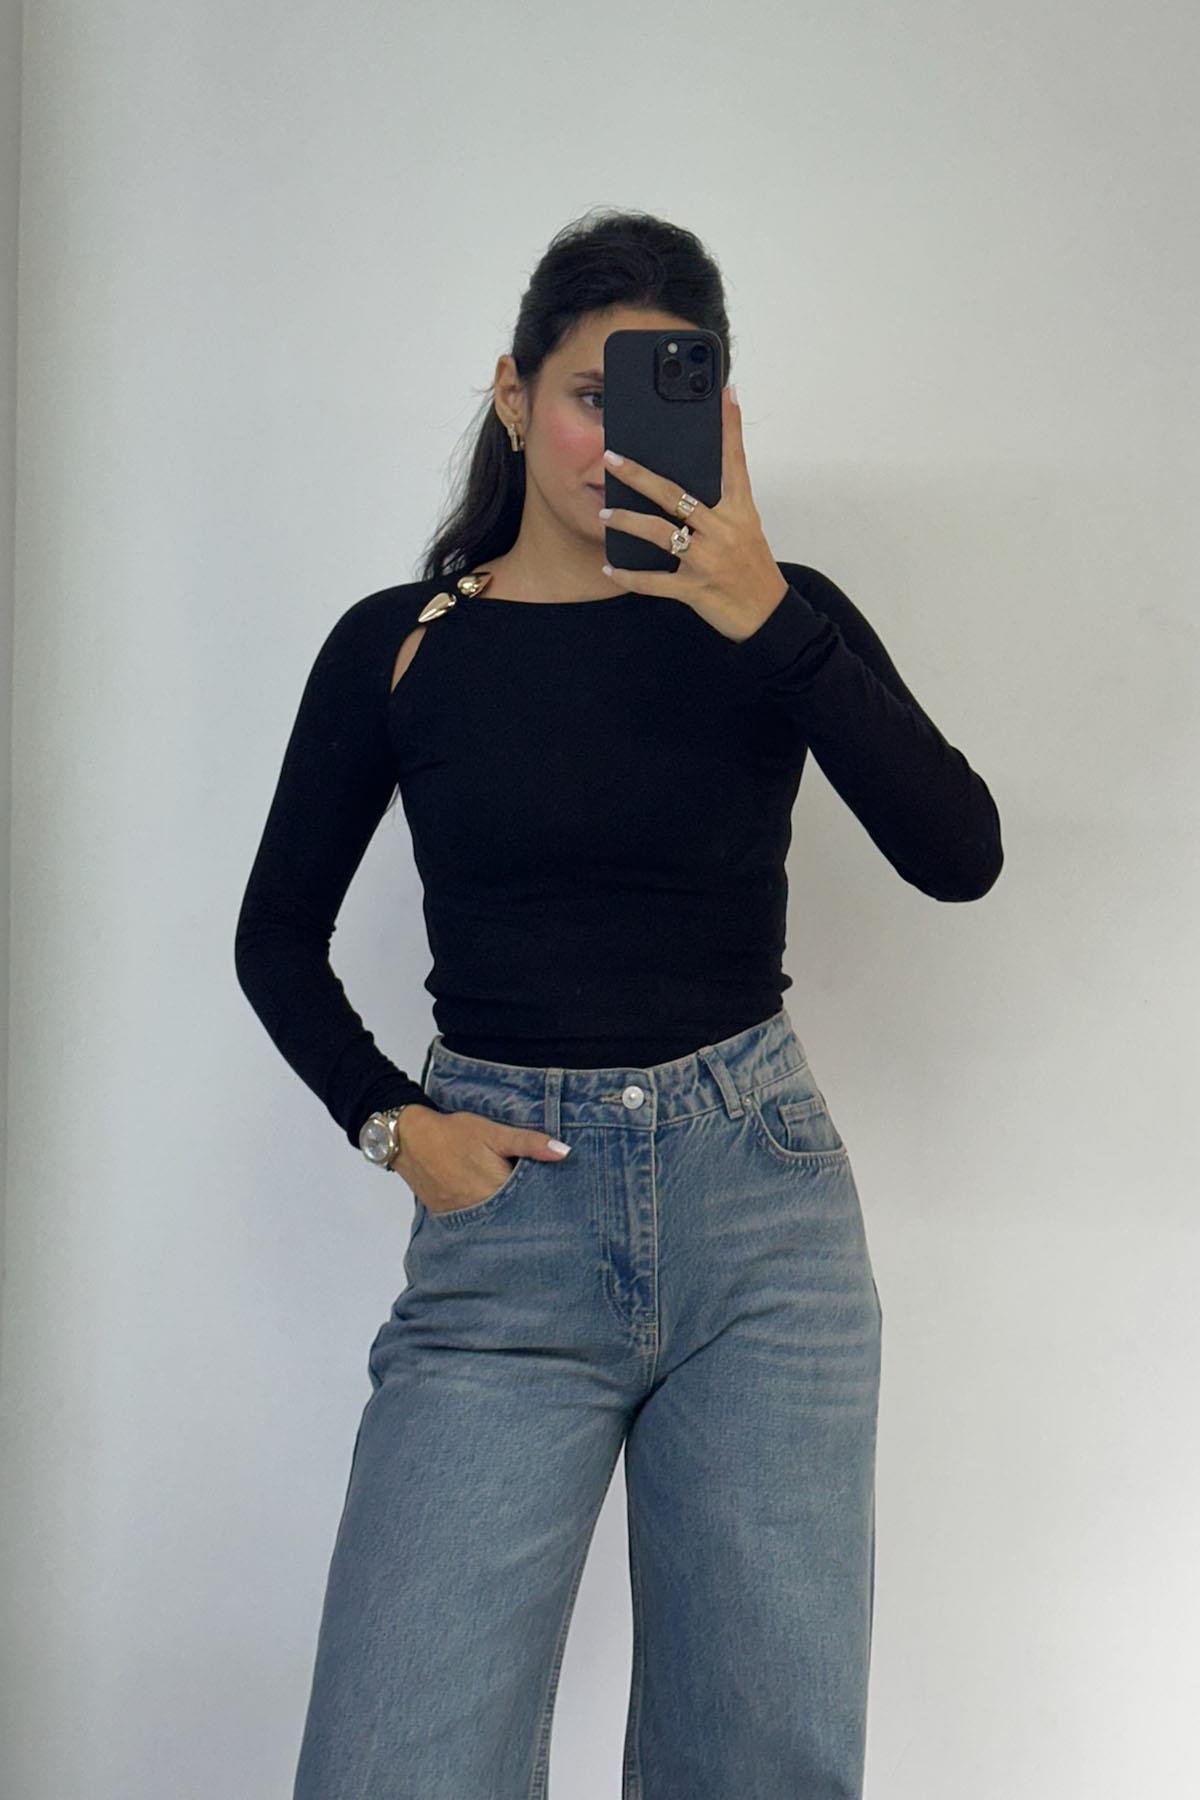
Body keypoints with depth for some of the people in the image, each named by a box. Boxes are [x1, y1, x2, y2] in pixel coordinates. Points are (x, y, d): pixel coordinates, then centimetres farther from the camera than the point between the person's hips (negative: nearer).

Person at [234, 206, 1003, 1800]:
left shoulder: (777, 619, 4)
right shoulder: (399, 645, 3)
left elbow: (959, 857, -11)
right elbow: (278, 936, 12)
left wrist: (765, 620, -19)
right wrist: (391, 1121, -3)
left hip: (759, 1203, 1)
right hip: (509, 1210, -1)